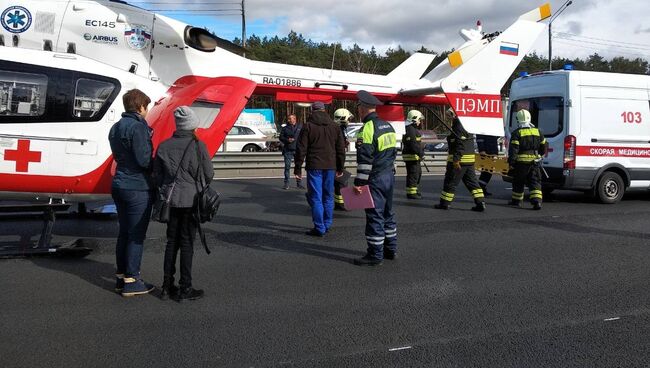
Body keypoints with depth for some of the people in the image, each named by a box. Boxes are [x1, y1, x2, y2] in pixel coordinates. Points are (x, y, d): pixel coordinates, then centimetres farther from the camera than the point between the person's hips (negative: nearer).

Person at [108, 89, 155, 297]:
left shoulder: (116, 128, 14)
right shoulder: (138, 126, -14)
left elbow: (119, 156, 15)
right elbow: (144, 160, -19)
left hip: (120, 185, 9)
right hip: (138, 188, -9)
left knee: (124, 233, 15)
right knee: (137, 235, -2)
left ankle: (121, 277, 23)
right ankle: (131, 281, 4)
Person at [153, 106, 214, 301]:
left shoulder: (164, 146, 1)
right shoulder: (198, 145, -10)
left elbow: (157, 175, 5)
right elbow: (209, 174, -4)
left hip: (171, 199, 4)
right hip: (191, 199, -4)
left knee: (172, 241, 14)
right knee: (187, 243, 3)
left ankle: (167, 286, 19)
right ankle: (185, 288, 8)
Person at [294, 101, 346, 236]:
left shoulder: (308, 126, -4)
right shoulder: (334, 127, 8)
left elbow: (301, 149, -6)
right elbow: (341, 149, 11)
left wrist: (298, 168, -1)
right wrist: (340, 168, 17)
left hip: (314, 167, -4)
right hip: (330, 167, 4)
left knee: (316, 197, 0)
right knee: (328, 196, 14)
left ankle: (319, 228, 0)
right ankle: (327, 225, 20)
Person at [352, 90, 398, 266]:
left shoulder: (368, 128, -16)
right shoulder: (388, 126, 12)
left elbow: (364, 160, -20)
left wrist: (359, 182, -16)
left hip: (375, 179, -9)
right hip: (389, 176, 9)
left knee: (374, 216, -3)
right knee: (388, 213, 17)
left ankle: (375, 254, 2)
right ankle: (390, 249, 27)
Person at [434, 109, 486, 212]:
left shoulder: (457, 129, -15)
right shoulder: (463, 128, 16)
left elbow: (460, 146, -23)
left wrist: (456, 160, -24)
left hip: (459, 160, -10)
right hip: (469, 160, 10)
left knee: (451, 181, 2)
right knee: (472, 181, 9)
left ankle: (444, 203, 11)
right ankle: (481, 203, 4)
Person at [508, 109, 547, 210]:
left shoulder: (517, 133, -9)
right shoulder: (538, 131, 7)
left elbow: (513, 150, -13)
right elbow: (543, 147, 16)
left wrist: (511, 163, -8)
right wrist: (539, 155, 33)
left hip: (521, 162, -3)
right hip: (534, 162, 3)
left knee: (518, 182, 12)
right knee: (535, 182, 4)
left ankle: (517, 201, 24)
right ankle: (537, 201, -10)